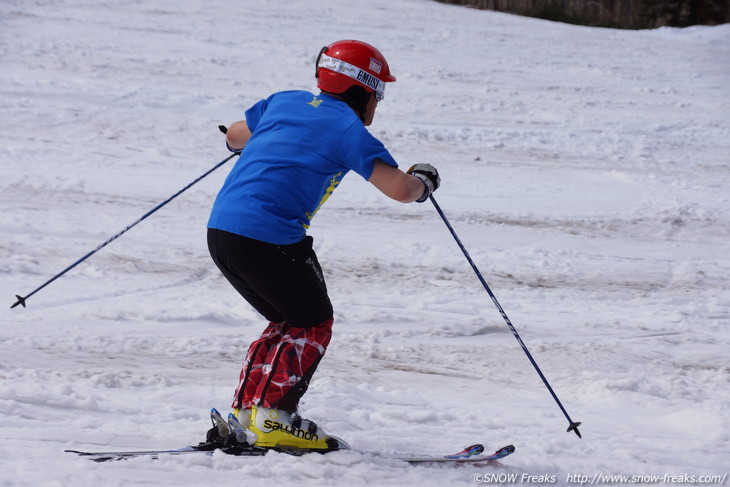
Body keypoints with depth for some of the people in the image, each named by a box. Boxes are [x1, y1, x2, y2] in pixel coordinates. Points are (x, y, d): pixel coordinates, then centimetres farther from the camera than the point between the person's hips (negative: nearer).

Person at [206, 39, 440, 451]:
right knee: (314, 324, 10)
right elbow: (400, 189, -10)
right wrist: (423, 182, 12)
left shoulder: (285, 101, 17)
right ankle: (274, 416, -1)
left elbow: (234, 138, 33)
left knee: (289, 320, 23)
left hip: (221, 230, 8)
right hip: (271, 237, -8)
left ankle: (245, 410, 18)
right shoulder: (348, 129, -3)